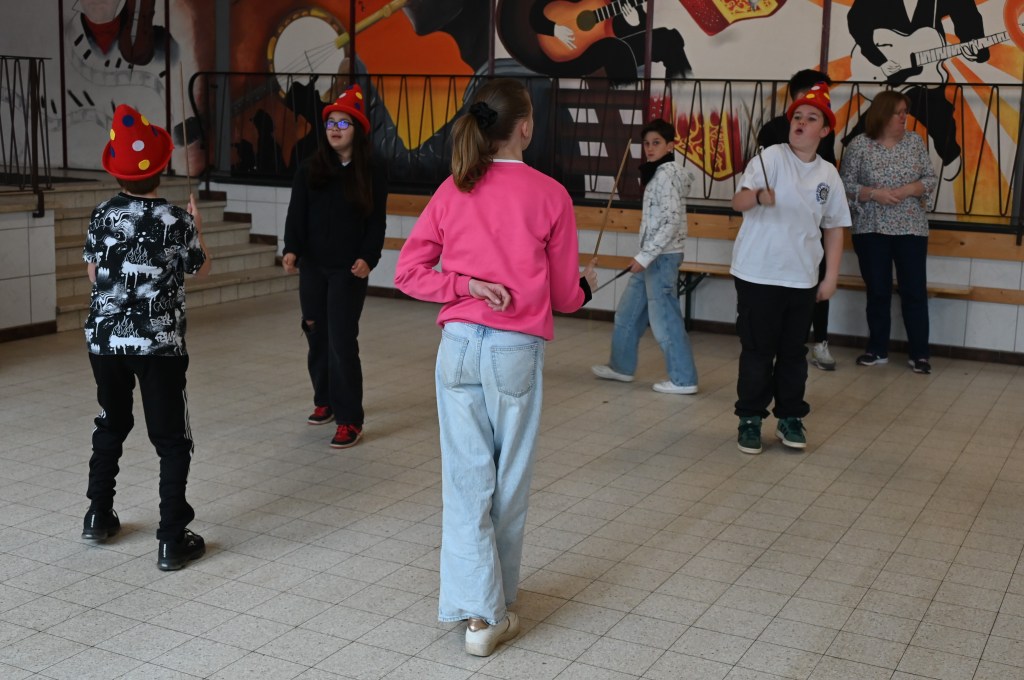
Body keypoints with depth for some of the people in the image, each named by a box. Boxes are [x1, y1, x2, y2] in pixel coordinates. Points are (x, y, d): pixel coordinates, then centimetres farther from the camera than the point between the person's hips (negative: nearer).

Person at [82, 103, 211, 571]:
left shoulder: (102, 216, -2)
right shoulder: (177, 221, -11)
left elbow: (93, 274, 9)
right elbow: (201, 270, 6)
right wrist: (197, 229, 21)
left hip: (104, 339, 4)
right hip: (159, 343, -4)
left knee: (111, 426, 23)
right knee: (171, 440, 3)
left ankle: (99, 516, 34)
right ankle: (172, 540, 0)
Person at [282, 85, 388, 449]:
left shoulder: (372, 174, -1)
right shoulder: (309, 170, 5)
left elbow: (376, 223, -2)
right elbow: (296, 214, -1)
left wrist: (368, 258, -18)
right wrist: (291, 250, -17)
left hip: (349, 269, -3)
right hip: (312, 267, 3)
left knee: (342, 341, -9)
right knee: (317, 337, 11)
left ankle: (350, 420, -5)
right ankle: (325, 401, 30)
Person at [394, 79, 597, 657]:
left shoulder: (453, 191, 4)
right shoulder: (549, 195, -6)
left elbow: (409, 272, 1)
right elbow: (563, 296, 1)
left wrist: (466, 285, -4)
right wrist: (586, 285, 21)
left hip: (459, 345, 3)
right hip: (517, 350, -2)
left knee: (467, 478, 8)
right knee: (509, 481, 11)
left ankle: (478, 608, 4)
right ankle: (497, 611, 23)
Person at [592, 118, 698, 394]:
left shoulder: (667, 174, -15)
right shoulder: (659, 173, 15)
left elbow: (673, 221, -22)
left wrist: (645, 255, -23)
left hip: (662, 256, -10)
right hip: (653, 256, 10)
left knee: (663, 318, -5)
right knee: (628, 312, 17)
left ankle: (684, 379, 3)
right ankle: (622, 366, 30)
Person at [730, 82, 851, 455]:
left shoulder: (828, 174, 6)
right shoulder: (771, 158, -7)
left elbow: (834, 228, 12)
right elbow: (738, 202, -19)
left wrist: (831, 277, 7)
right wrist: (758, 196, -42)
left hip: (802, 280, 4)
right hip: (758, 275, -4)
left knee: (793, 351, 12)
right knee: (757, 351, 3)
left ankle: (790, 418, 25)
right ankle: (750, 419, 16)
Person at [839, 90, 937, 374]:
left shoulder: (915, 142, 4)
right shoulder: (859, 144, -2)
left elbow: (931, 179, 6)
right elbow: (846, 183, -2)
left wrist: (909, 190, -12)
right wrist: (873, 194, -16)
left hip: (911, 229, 1)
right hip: (871, 230, -1)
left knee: (915, 291, 1)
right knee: (877, 292, 7)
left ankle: (919, 353, 9)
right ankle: (878, 350, 18)